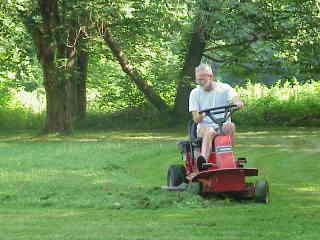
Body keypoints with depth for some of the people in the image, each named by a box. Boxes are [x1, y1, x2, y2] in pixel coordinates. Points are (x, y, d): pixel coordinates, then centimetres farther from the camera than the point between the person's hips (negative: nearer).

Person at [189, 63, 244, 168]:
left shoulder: (224, 88, 8)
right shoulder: (195, 93, 11)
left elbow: (236, 99, -11)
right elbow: (195, 118, 3)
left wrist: (238, 103, -36)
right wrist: (200, 117, -23)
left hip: (222, 125, 1)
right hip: (204, 126, -1)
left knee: (230, 126, -34)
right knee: (210, 132, -36)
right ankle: (203, 160, -62)